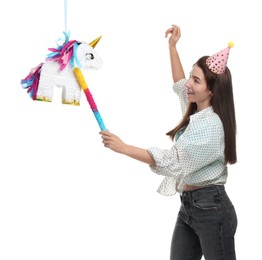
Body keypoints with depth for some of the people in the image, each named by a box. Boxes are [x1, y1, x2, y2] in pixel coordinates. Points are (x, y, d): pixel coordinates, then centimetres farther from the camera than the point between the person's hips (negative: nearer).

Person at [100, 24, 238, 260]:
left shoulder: (211, 125, -20)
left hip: (211, 208, -9)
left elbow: (173, 161, -22)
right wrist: (173, 47, 26)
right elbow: (180, 86, 27)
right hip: (188, 205, 9)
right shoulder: (197, 114, 7)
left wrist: (123, 147, -22)